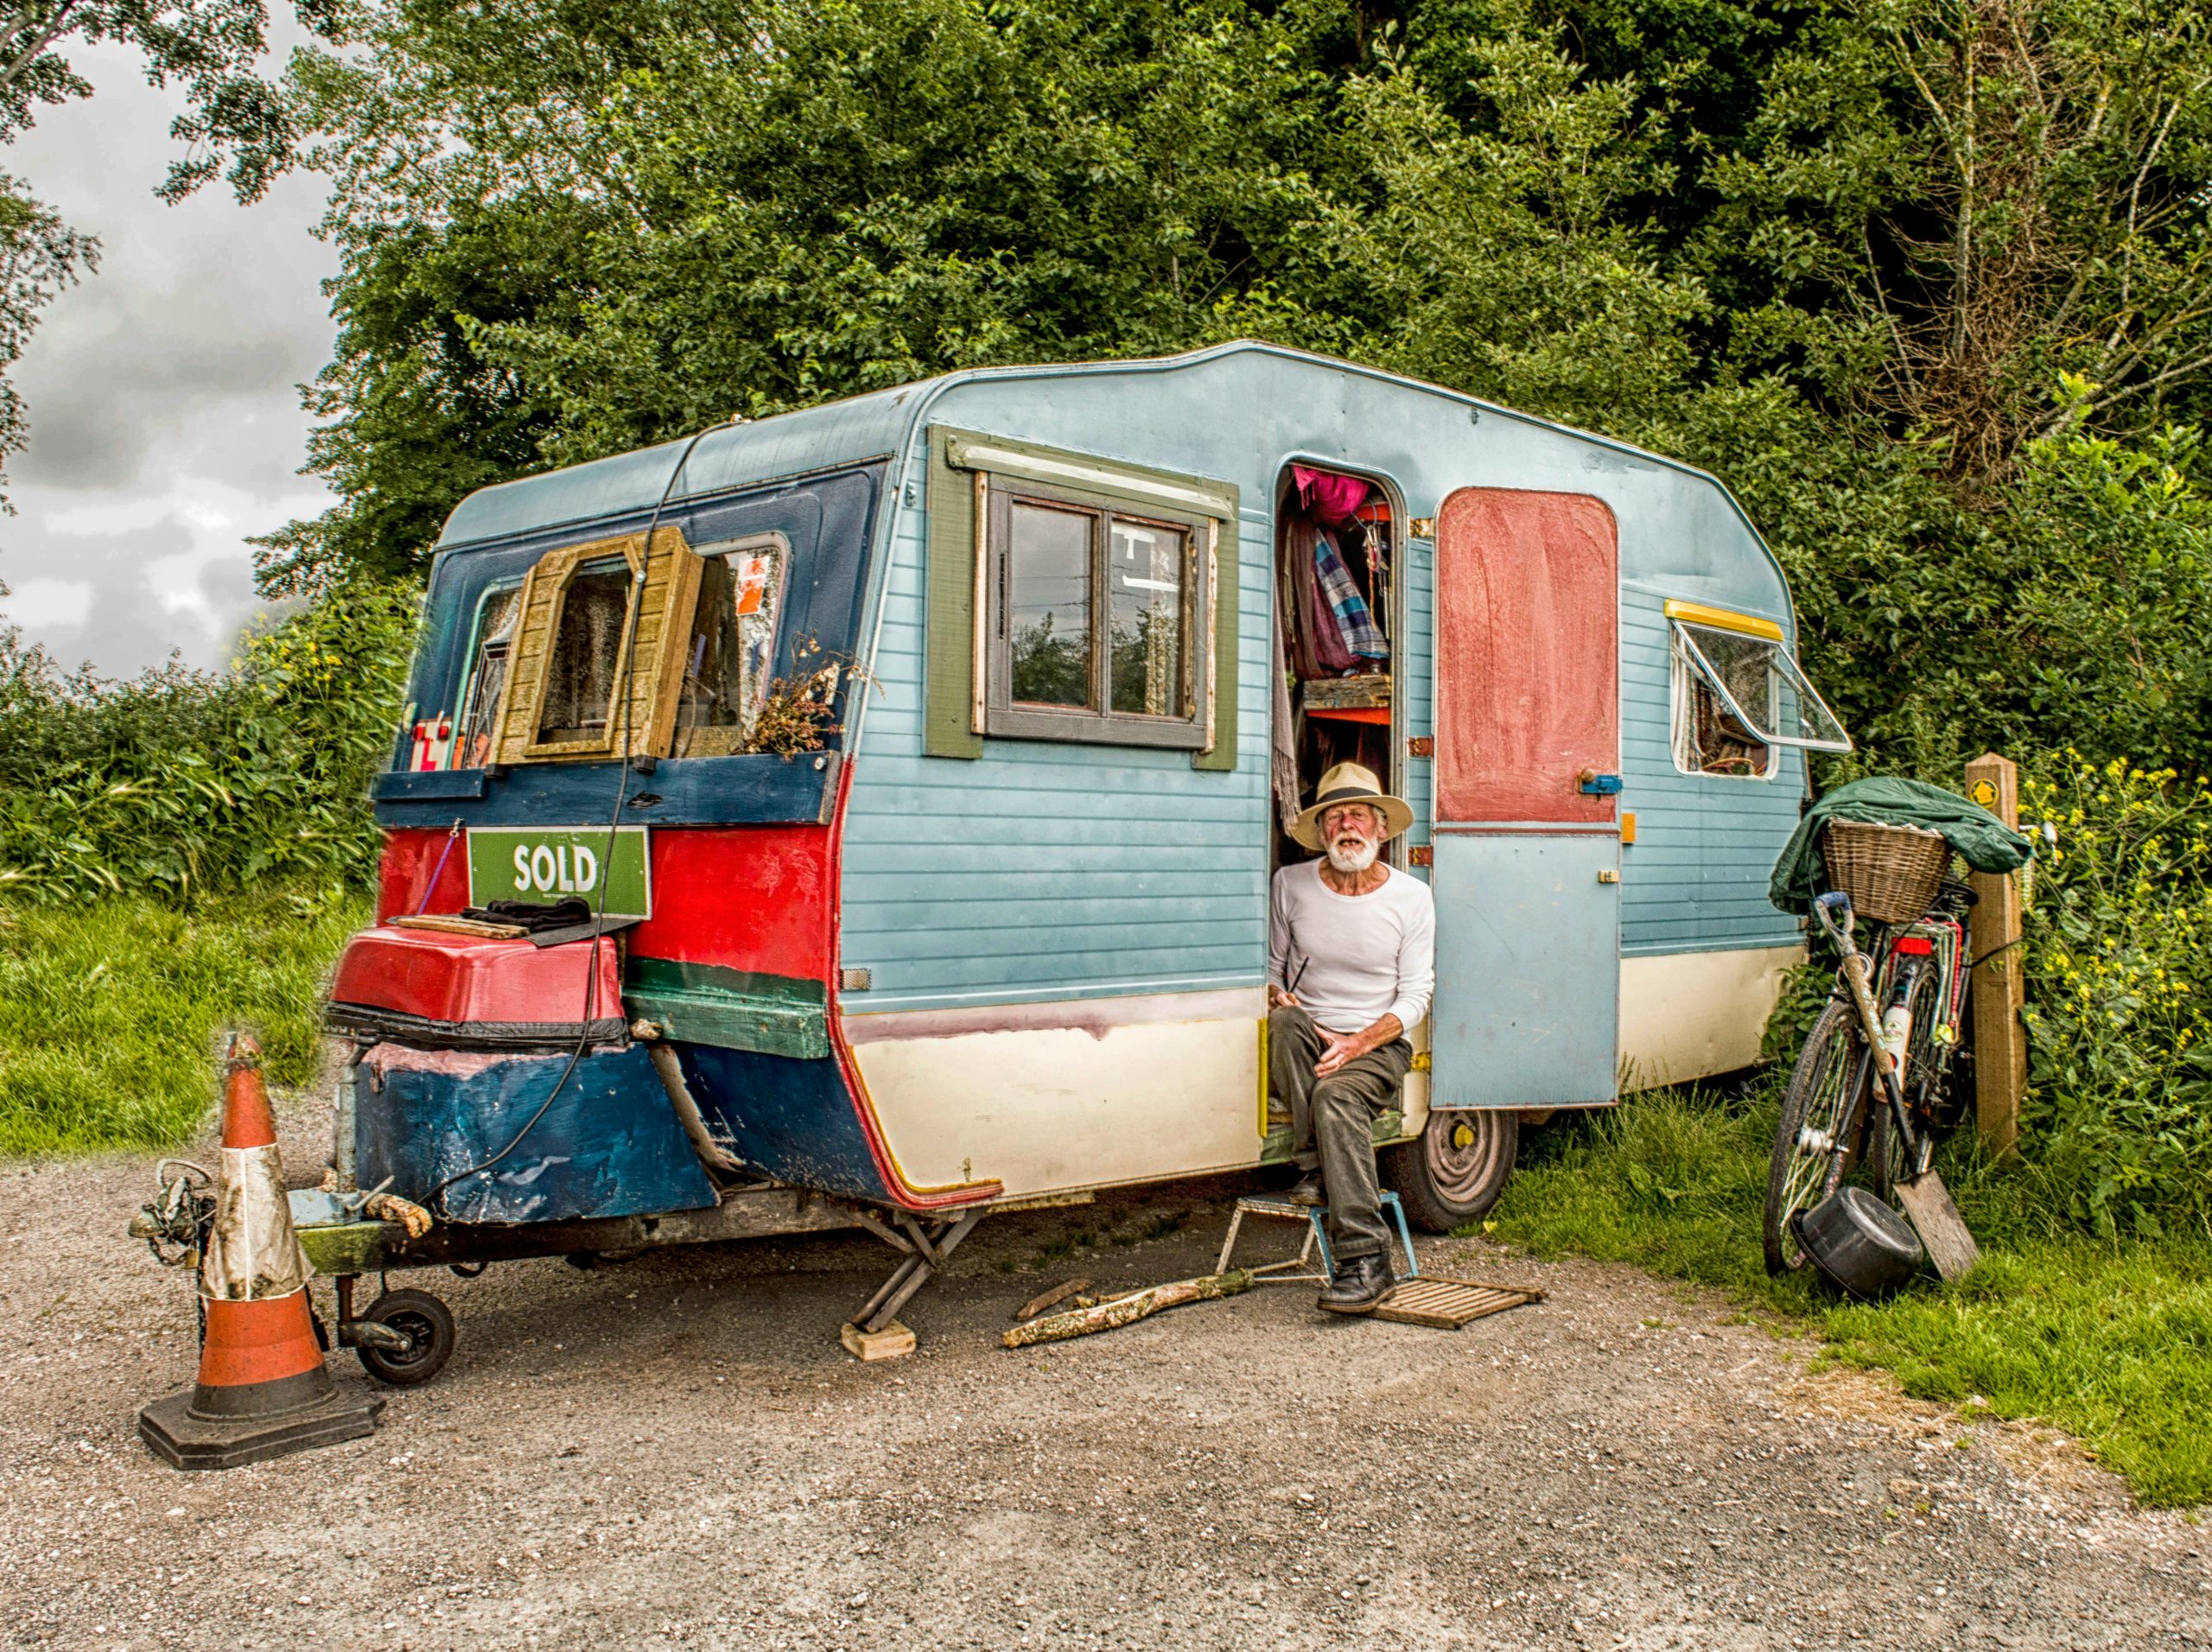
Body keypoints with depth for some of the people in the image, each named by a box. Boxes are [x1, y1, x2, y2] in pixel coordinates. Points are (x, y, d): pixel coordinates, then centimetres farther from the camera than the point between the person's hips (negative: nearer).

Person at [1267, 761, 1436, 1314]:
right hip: (1306, 1041, 2)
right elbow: (1271, 966, 13)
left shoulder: (1411, 897, 1)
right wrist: (1279, 1001, -12)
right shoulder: (1291, 884, 6)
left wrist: (1356, 1044, -17)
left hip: (1378, 1045, -2)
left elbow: (1415, 995, -2)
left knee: (1335, 1095, -35)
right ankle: (1314, 1167, -25)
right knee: (1287, 1023, -34)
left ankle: (1366, 1261, -36)